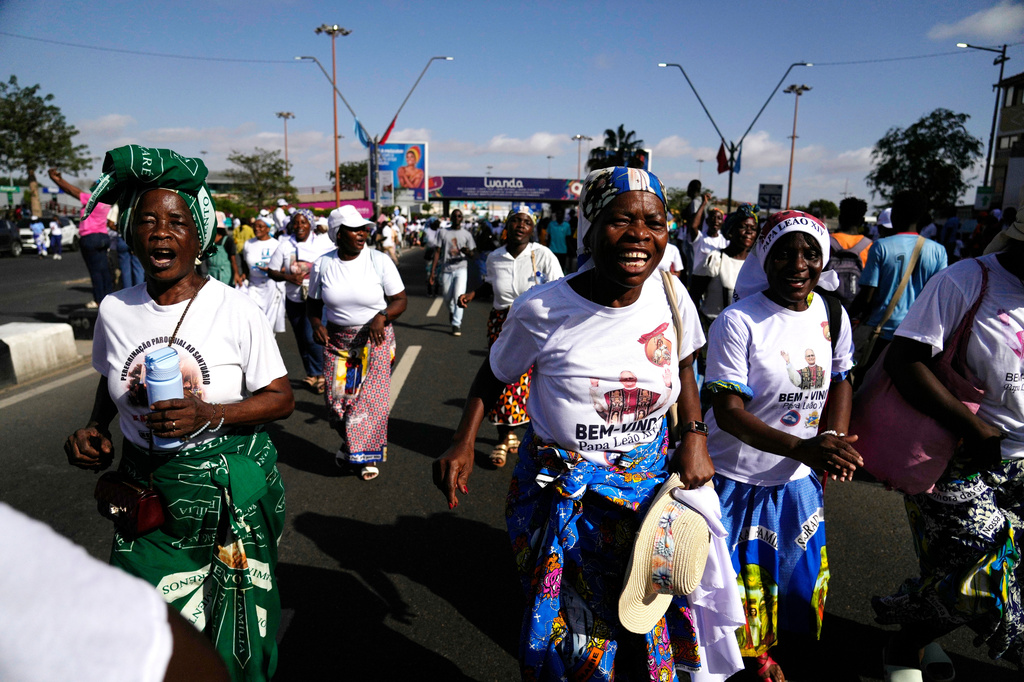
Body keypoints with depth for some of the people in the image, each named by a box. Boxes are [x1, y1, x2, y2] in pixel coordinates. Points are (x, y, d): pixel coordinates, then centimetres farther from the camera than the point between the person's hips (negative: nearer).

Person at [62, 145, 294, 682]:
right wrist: (94, 430, 0)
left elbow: (281, 399, -9)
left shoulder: (236, 310, -13)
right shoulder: (115, 310, 0)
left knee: (233, 633, 10)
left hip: (231, 493, -3)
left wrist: (208, 415, -23)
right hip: (146, 493, 3)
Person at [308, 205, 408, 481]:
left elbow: (400, 300, -4)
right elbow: (313, 303, 10)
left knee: (371, 398, -1)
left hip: (375, 339, -2)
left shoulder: (379, 261, -8)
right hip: (336, 341, 2)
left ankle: (369, 454, 19)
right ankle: (350, 443, 32)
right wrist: (316, 325, -9)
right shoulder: (322, 264, -1)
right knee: (337, 399, 2)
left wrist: (382, 316, -22)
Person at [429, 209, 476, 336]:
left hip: (461, 269, -1)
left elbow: (472, 254, 8)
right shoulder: (443, 232, 6)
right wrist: (433, 272, -1)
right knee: (447, 298, 11)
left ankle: (456, 325, -7)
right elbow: (437, 252, 4)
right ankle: (452, 312, 44)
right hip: (446, 270, 1)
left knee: (459, 297, -14)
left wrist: (467, 252, -18)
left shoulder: (466, 234, 7)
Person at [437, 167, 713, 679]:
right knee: (571, 621, 13)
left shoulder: (671, 296, -9)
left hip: (649, 483, 3)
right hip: (562, 494, -3)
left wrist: (694, 436, -1)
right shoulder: (542, 310, -19)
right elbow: (494, 375, -3)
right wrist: (463, 445, -14)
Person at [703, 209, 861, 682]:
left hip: (799, 481, 6)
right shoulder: (737, 322, -20)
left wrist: (834, 440, -6)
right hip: (735, 478, -5)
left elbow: (841, 381, 12)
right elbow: (728, 412, -23)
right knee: (732, 584, 5)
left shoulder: (833, 316, -1)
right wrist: (802, 448, -34)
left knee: (798, 574, 19)